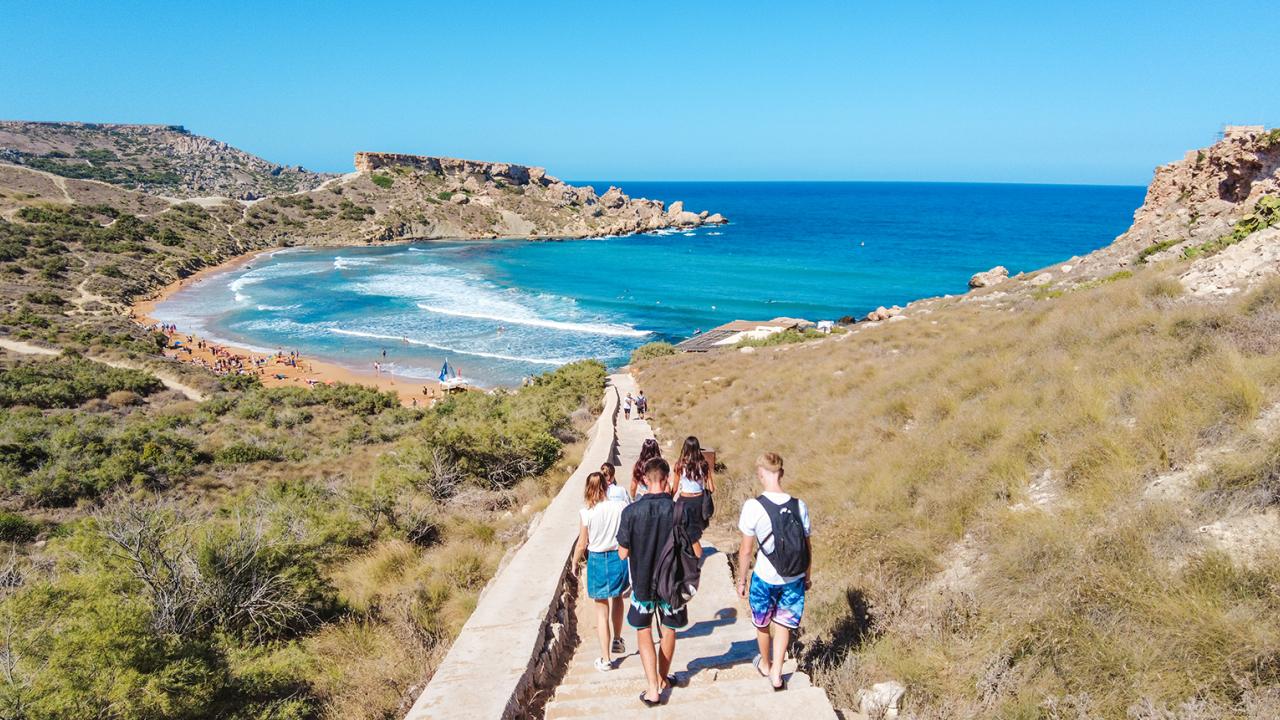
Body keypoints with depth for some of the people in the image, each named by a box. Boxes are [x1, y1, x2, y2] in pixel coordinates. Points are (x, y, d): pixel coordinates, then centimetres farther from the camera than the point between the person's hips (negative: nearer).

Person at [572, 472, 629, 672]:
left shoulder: (586, 513, -14)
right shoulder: (620, 507, -10)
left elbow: (582, 544, -8)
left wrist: (574, 563, 9)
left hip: (597, 560, -2)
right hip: (619, 557, 2)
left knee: (601, 610, 8)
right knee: (617, 598, 28)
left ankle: (605, 659, 13)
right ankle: (617, 641, 45)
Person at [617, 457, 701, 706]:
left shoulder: (631, 511, -16)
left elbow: (623, 553, -8)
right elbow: (697, 552, -11)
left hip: (642, 582, -1)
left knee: (643, 632, 15)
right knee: (668, 630, 22)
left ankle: (653, 689, 9)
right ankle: (663, 678, 39)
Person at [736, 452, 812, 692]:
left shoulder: (754, 506, -20)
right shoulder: (799, 506, -10)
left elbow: (746, 550, -12)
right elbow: (807, 547, 0)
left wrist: (741, 579, 3)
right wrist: (807, 577, 16)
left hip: (765, 578, -2)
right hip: (794, 579, 2)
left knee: (762, 624, 24)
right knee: (783, 625, 20)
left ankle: (766, 665, 44)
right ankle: (776, 674, 19)